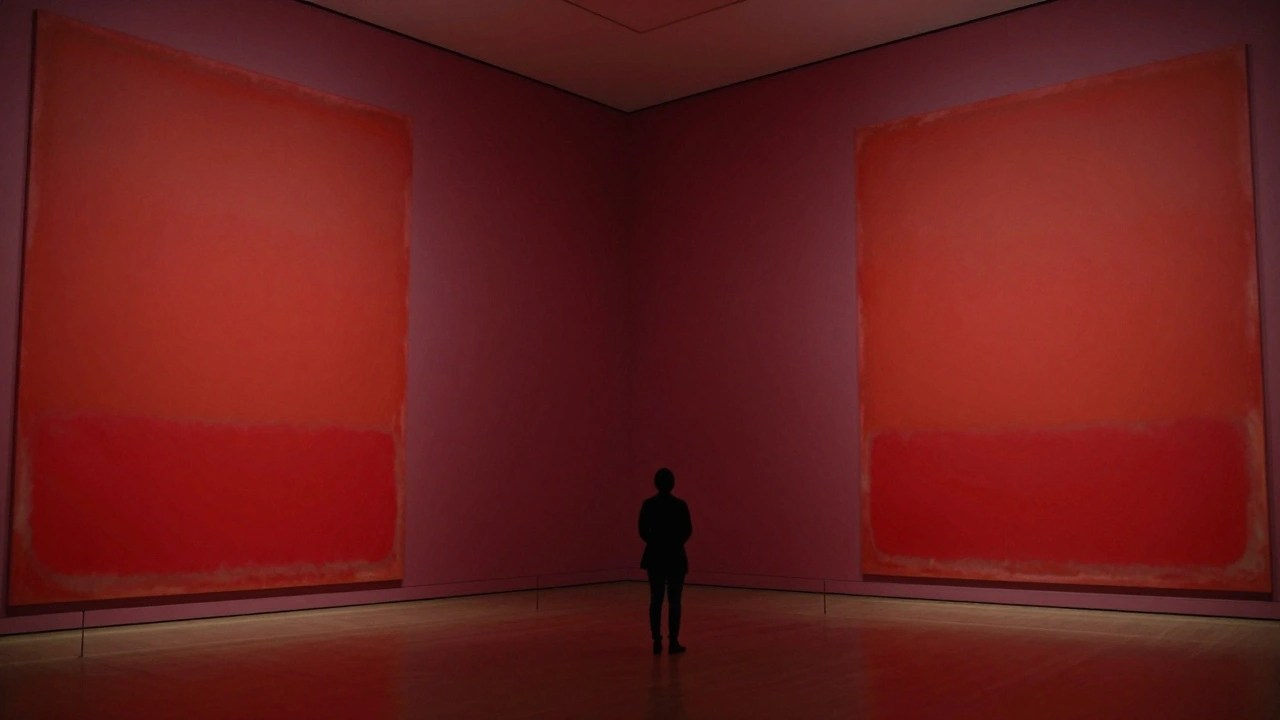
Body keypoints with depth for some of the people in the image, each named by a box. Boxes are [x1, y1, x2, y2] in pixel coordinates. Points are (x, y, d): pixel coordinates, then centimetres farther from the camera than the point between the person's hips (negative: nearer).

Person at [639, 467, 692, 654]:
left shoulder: (648, 504, -3)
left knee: (656, 600, 8)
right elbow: (687, 530, -5)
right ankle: (673, 642, 3)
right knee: (674, 600, 2)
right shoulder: (680, 505, -10)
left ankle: (657, 642, 8)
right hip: (675, 555, -3)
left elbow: (642, 530, 1)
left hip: (655, 555, 3)